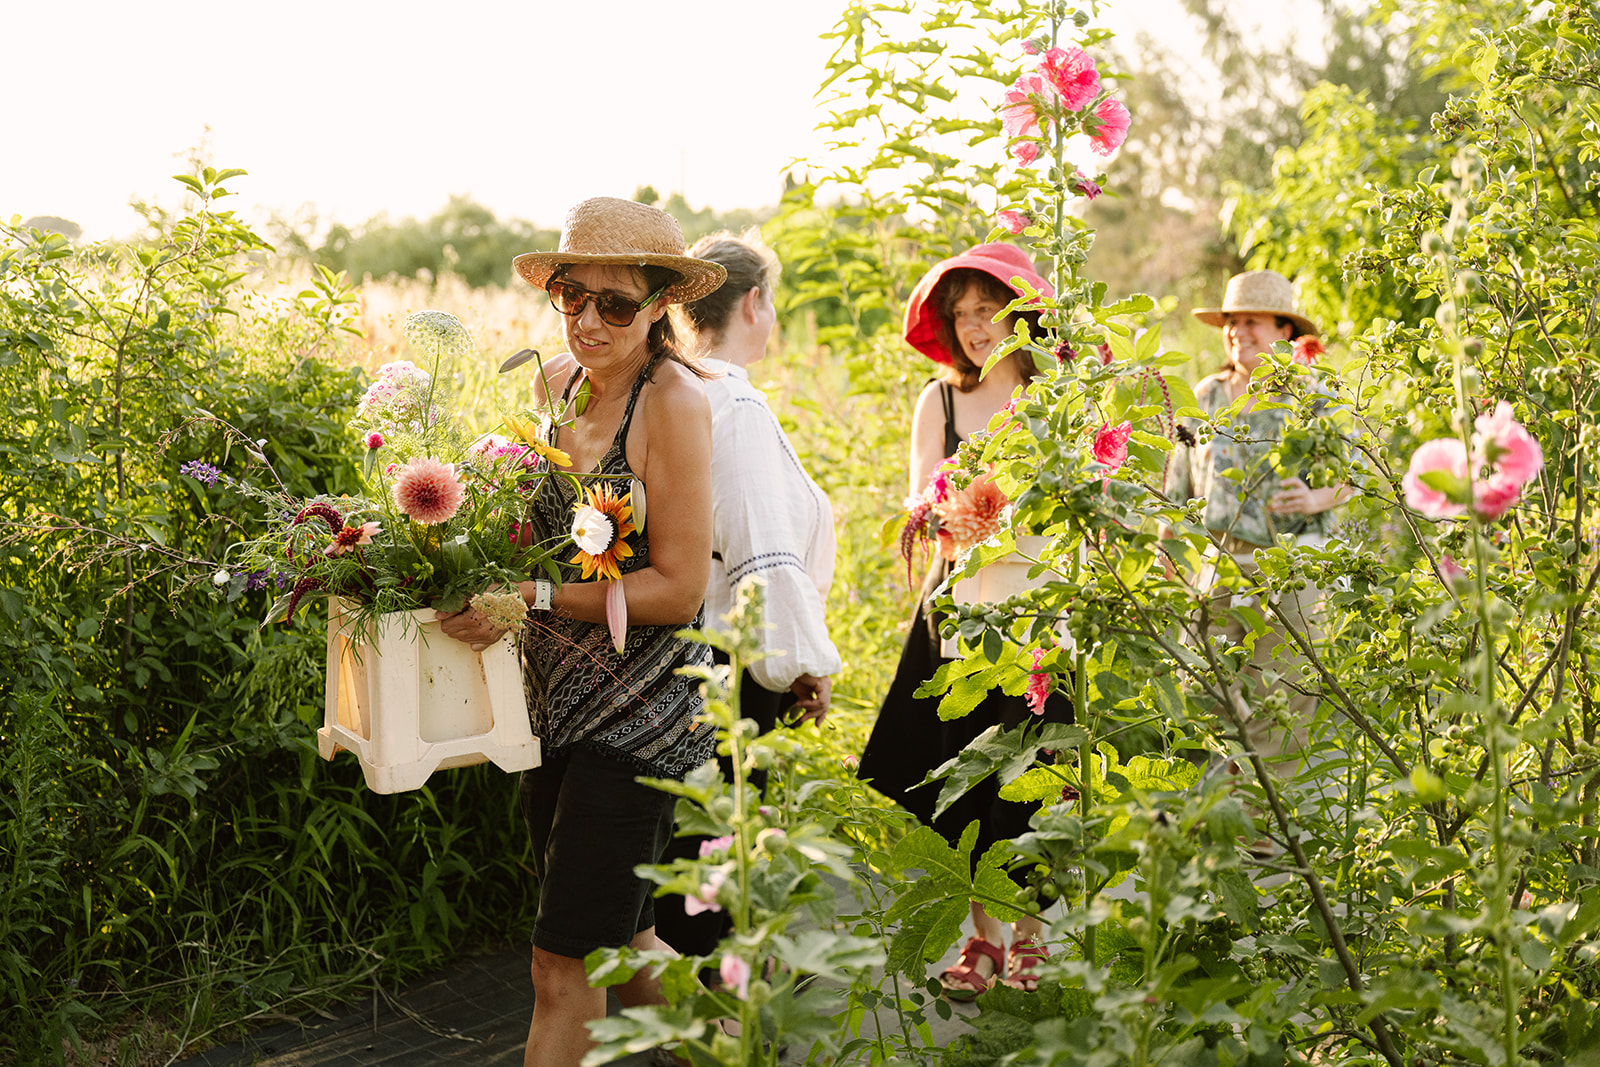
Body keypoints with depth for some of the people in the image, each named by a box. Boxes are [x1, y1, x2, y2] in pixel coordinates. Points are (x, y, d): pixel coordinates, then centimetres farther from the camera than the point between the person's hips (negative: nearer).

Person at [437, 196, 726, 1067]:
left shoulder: (672, 400, -15)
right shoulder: (559, 383, 6)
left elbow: (678, 587, -17)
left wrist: (534, 598, -23)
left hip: (637, 708, -8)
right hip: (558, 699, 8)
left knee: (564, 961, -4)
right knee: (617, 940, 19)